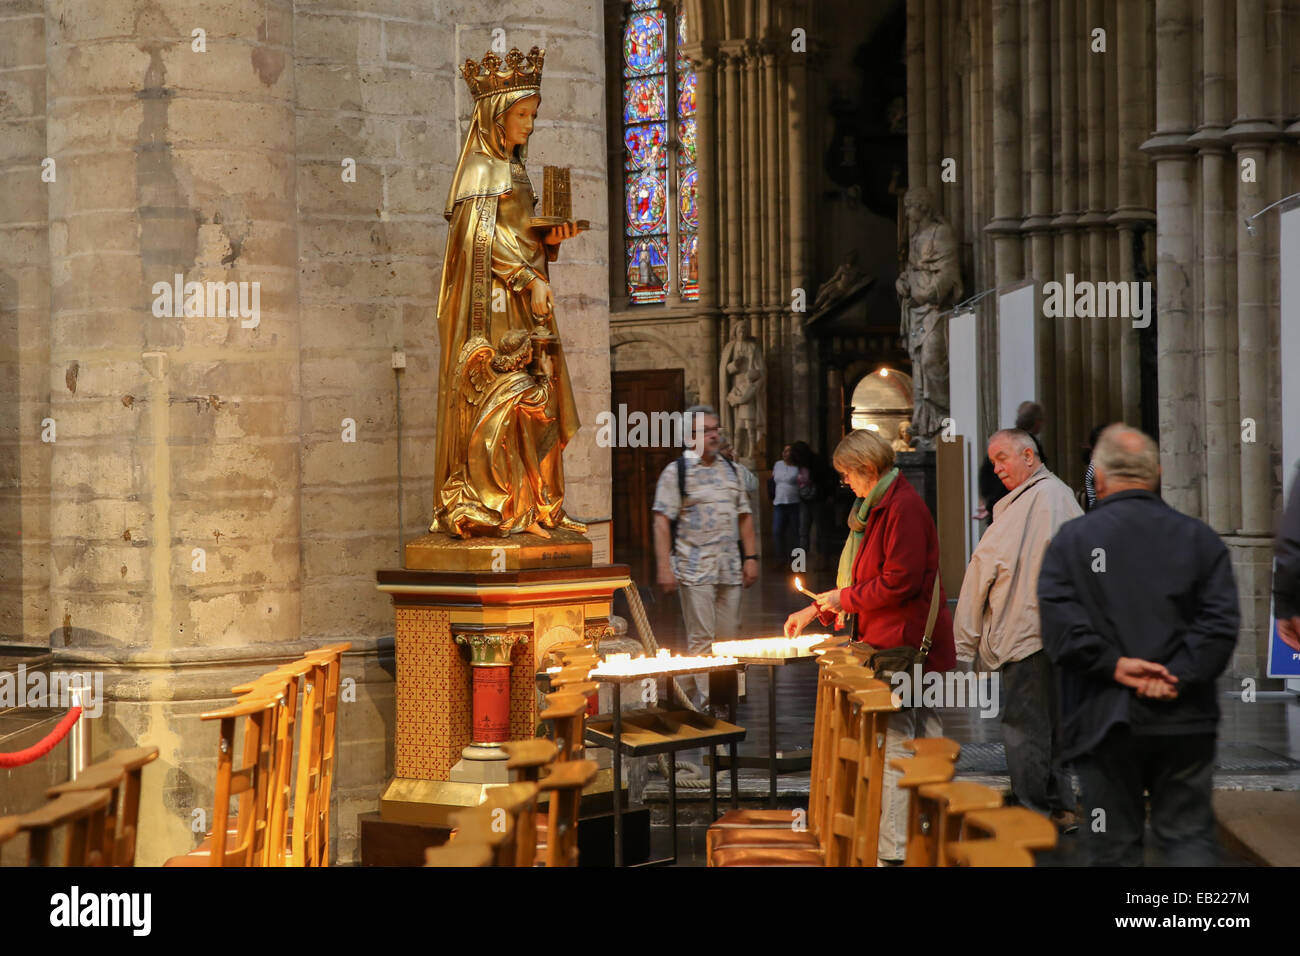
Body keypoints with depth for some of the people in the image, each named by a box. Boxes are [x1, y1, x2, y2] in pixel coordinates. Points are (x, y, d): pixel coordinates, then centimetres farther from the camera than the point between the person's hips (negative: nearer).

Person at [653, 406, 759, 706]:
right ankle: (705, 700, -3)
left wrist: (751, 557, 10)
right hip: (695, 569, -5)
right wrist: (664, 567, -16)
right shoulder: (676, 471, -4)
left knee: (726, 637, 8)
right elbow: (662, 521, -9)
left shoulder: (731, 470, 14)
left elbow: (744, 516, 18)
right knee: (701, 638, -6)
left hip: (730, 569, 5)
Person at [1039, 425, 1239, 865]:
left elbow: (1059, 622, -13)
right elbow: (1220, 622, -6)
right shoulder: (1199, 538, 6)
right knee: (1189, 836, 6)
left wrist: (1114, 665, -12)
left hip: (1104, 721, -1)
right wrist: (1177, 677, -10)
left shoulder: (1071, 540, 1)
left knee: (1115, 847, 7)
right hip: (1183, 720, 1)